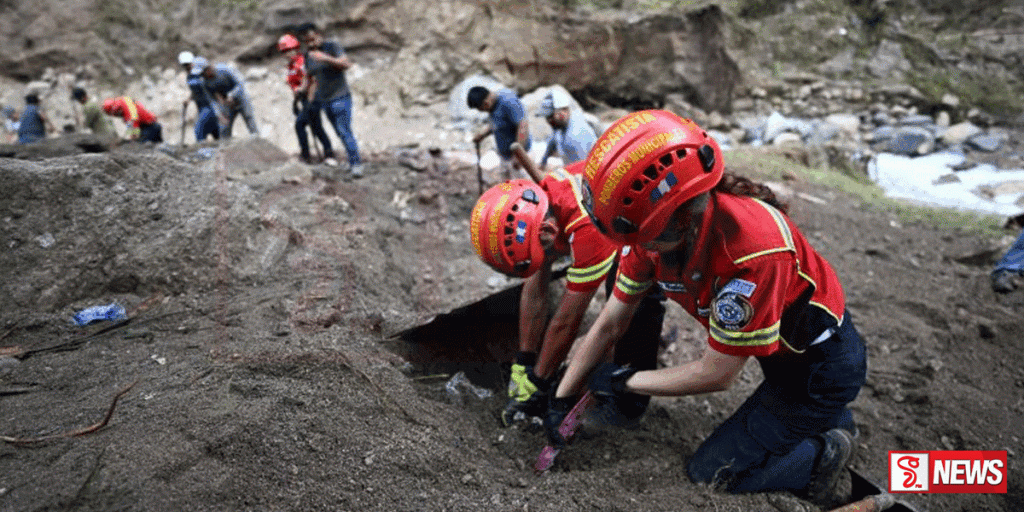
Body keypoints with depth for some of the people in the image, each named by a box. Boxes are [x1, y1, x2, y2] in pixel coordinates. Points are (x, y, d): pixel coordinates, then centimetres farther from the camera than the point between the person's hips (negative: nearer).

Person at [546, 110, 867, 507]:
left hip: (820, 366, -7)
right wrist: (560, 400, -2)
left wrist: (625, 380, -17)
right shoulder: (658, 231, -18)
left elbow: (716, 374, -28)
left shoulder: (753, 248, -40)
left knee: (710, 474, -2)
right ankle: (830, 420, 33)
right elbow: (609, 325, -7)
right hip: (782, 351, 7)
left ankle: (823, 457, 9)